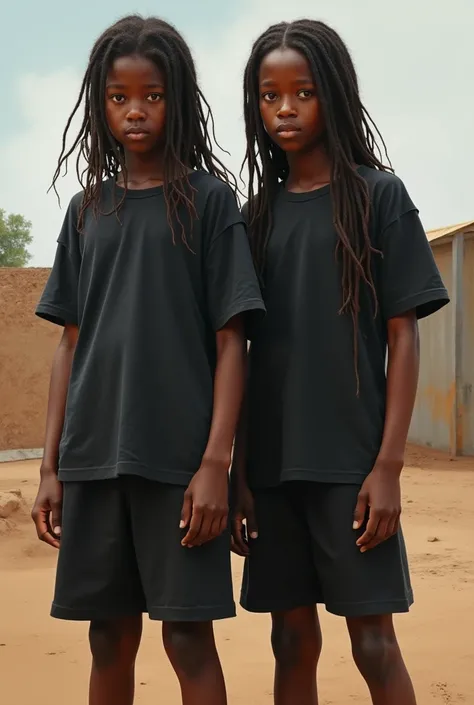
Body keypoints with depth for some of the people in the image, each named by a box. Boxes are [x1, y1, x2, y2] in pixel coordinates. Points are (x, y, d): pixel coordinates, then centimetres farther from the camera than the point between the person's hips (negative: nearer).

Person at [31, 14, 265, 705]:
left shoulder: (208, 200, 1)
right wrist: (51, 467, 8)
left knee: (189, 636, 0)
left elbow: (230, 341, -3)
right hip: (93, 458, 4)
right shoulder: (87, 210, 12)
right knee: (110, 636, 10)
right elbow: (71, 343, 12)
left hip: (179, 459, -4)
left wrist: (216, 461, -11)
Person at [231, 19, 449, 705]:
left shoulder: (378, 196, 0)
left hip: (350, 461, -4)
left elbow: (402, 337, -3)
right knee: (292, 641, 9)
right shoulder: (258, 212, 11)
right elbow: (245, 350, 10)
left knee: (373, 641, 0)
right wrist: (238, 469, 6)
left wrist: (388, 465, -10)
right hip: (272, 464, 4)